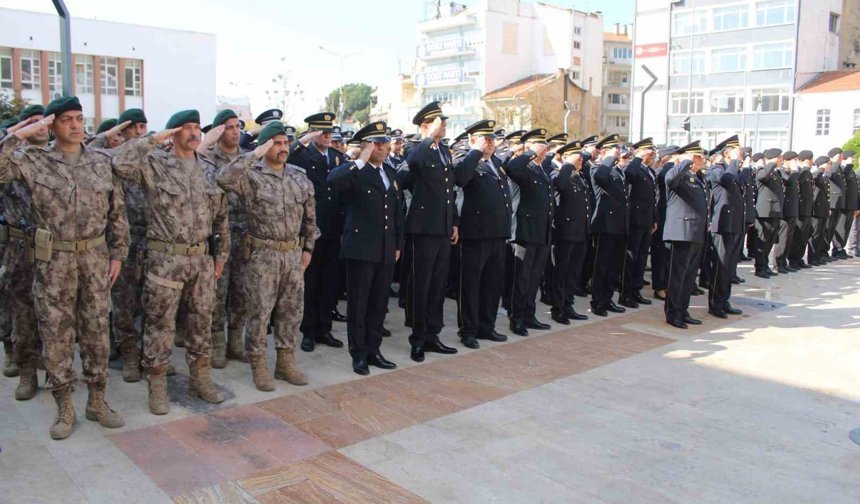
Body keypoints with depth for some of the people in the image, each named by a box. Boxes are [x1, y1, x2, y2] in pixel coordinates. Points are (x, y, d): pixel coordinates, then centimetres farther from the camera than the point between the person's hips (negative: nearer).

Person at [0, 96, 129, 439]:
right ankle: (64, 408, 19)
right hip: (53, 260, -2)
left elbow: (117, 212, 7)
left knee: (97, 331, 9)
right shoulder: (33, 160, -1)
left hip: (95, 257, 2)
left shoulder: (102, 162, 5)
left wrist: (117, 254, 3)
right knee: (56, 334, 6)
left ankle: (97, 401, 23)